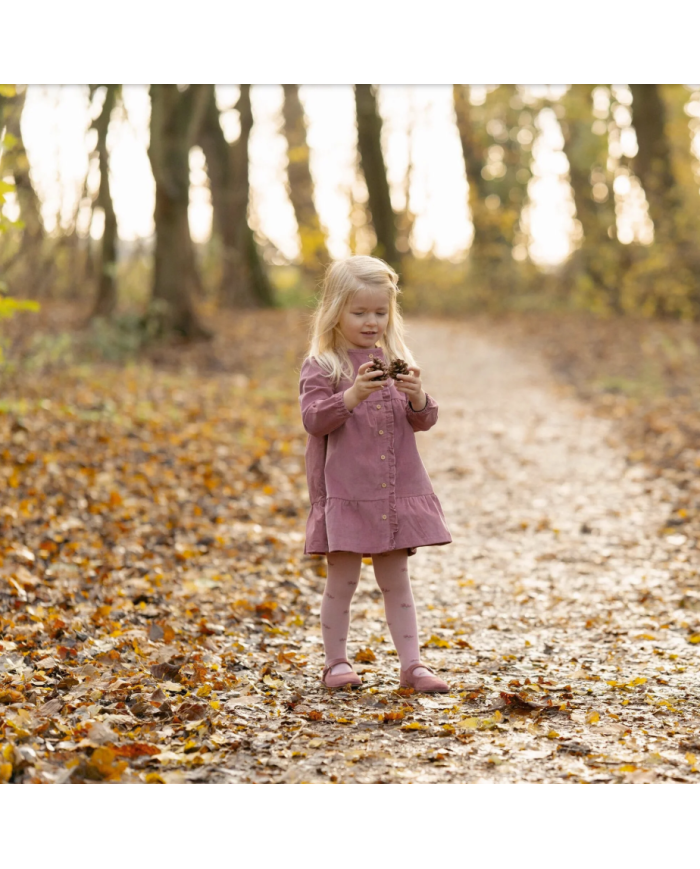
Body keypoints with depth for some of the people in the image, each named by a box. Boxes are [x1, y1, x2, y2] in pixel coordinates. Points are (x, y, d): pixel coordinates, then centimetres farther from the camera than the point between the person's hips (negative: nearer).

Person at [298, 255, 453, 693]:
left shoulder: (398, 360, 9)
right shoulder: (321, 365, -3)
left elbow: (424, 421, 7)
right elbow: (314, 420, -13)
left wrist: (418, 398, -16)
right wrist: (352, 395, -28)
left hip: (399, 490, 3)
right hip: (346, 492, -3)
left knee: (396, 578, 9)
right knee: (342, 579, 3)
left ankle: (412, 663, 10)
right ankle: (337, 662, 15)